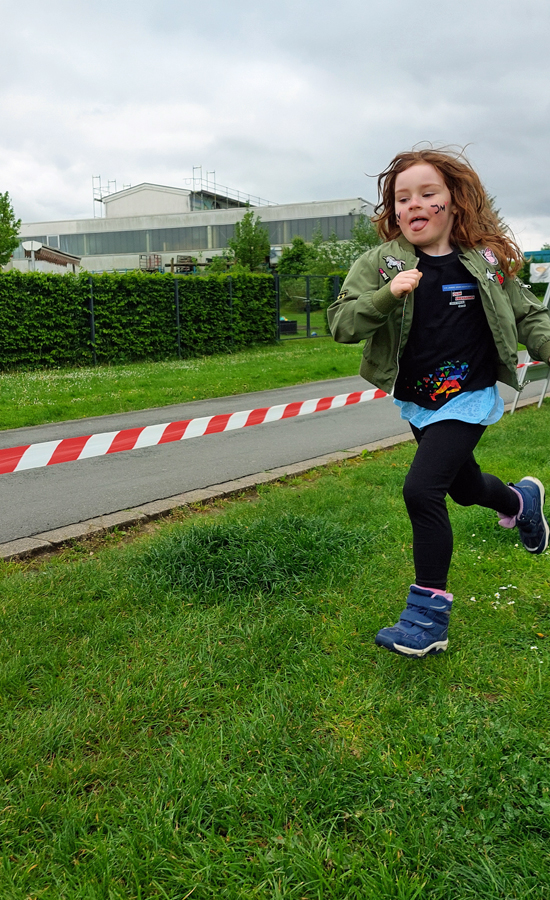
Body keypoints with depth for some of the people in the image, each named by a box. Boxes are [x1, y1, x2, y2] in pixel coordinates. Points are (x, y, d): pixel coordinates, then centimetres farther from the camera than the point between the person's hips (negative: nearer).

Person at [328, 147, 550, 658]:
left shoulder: (487, 263, -5)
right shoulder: (379, 264, -6)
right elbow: (341, 323, -15)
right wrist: (387, 296, -31)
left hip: (469, 399, -3)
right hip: (416, 402, 4)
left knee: (422, 489, -19)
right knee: (465, 488, 22)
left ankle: (428, 615, -5)